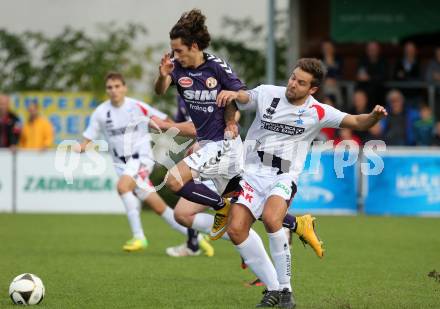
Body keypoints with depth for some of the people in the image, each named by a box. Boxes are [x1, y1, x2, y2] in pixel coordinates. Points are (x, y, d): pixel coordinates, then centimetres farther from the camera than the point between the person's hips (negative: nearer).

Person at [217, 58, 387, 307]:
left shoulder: (318, 113, -2)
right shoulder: (267, 93, 2)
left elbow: (357, 123, 0)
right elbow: (242, 98, 5)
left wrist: (375, 116, -22)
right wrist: (231, 94, -20)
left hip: (284, 177, -3)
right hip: (253, 172, 3)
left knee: (271, 218, -32)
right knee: (236, 229, -12)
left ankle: (285, 288, -17)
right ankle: (273, 288, 2)